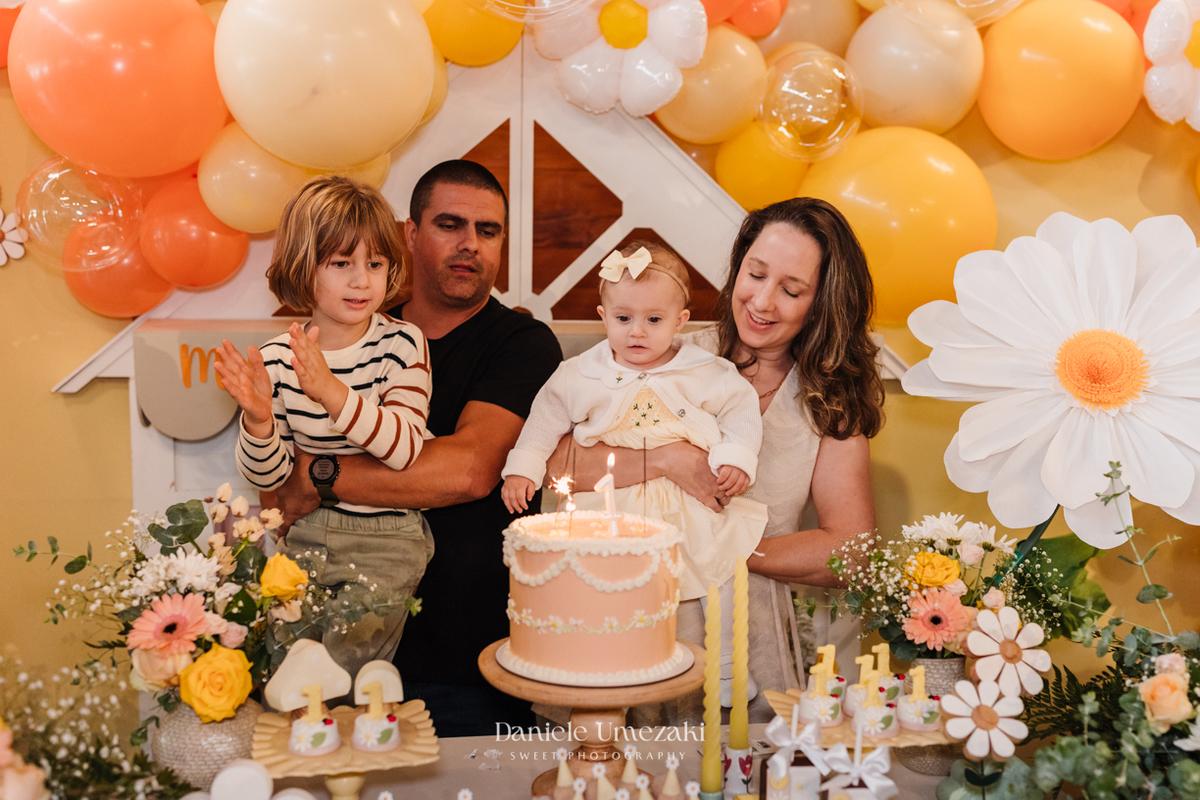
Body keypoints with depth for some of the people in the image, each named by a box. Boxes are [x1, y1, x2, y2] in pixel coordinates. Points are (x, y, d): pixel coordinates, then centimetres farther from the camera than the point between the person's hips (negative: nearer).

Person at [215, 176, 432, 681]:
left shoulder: (402, 343, -9)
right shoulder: (277, 360, -4)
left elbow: (405, 449, -21)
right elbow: (268, 477, -1)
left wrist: (333, 392, -33)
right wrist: (258, 419, -22)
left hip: (386, 539, -3)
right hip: (307, 533, 3)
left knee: (344, 654, -16)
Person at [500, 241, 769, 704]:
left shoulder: (707, 374, 0)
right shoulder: (580, 375, 2)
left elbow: (742, 410, 7)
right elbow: (546, 419, 10)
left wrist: (736, 459, -8)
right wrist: (522, 468, 3)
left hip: (689, 507, 0)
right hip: (608, 505, 0)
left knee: (723, 566, -4)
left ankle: (728, 671, 14)